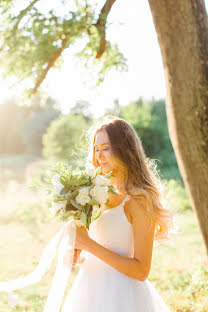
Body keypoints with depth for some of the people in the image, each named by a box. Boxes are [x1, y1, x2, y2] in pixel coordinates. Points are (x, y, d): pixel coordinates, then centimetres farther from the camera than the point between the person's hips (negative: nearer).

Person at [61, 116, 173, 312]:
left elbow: (141, 270, -19)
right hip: (91, 289, 7)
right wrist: (78, 256, -5)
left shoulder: (140, 200, -16)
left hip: (119, 295, -6)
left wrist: (88, 244, -20)